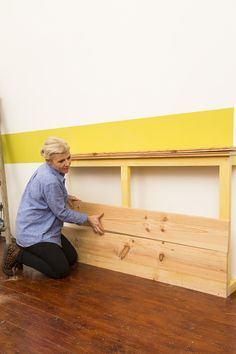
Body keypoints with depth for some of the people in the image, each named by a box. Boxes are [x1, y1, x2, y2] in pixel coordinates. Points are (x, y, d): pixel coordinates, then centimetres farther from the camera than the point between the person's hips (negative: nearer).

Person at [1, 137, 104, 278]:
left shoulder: (48, 170, 0)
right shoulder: (50, 180, -28)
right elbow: (62, 213, -18)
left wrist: (66, 197, 31)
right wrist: (88, 219, -9)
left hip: (44, 228, 10)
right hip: (34, 232, -10)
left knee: (72, 258, 12)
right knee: (61, 270, -4)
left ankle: (26, 249, 19)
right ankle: (18, 254, 4)